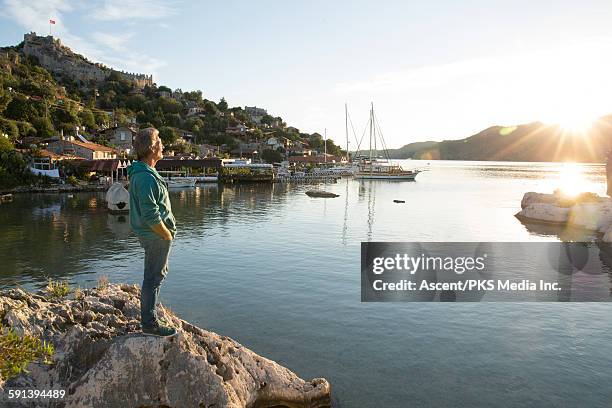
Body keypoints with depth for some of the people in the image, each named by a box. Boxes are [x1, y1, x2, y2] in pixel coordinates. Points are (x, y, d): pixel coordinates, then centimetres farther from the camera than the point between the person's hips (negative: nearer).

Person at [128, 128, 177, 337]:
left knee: (159, 272, 24)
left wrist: (168, 230, 17)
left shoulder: (140, 173, 9)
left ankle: (150, 313, 39)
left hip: (151, 233, 11)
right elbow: (151, 215, -27)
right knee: (154, 277, 1)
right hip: (155, 235, -11)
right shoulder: (146, 178, -24)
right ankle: (150, 323, 15)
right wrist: (167, 234, -15)